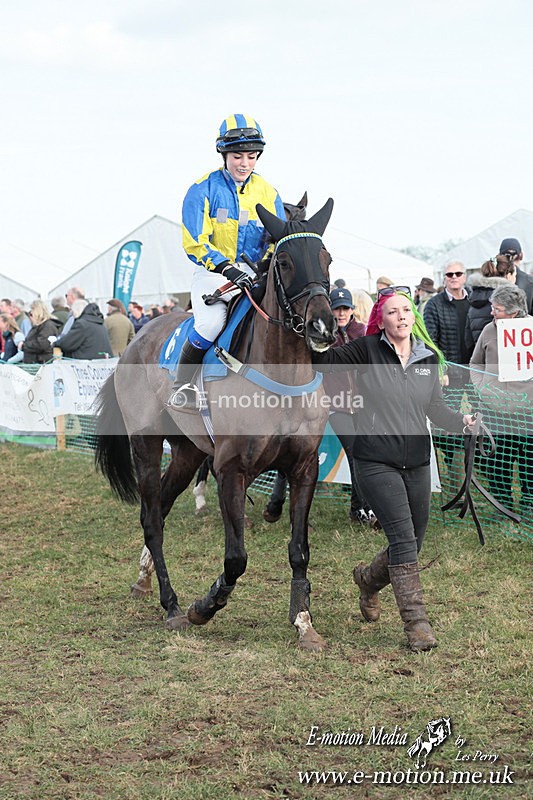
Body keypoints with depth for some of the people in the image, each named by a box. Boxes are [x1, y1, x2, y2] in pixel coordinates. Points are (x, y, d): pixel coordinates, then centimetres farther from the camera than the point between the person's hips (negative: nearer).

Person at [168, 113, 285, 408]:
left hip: (253, 274, 4)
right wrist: (227, 268, -27)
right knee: (211, 321, -30)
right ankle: (181, 384, -8)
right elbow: (195, 243, -11)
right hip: (211, 273, -3)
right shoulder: (204, 190, -6)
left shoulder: (268, 193, 6)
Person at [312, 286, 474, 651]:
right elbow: (324, 360, -9)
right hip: (377, 463, -5)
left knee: (414, 544, 14)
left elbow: (435, 407, 11)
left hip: (418, 464, 5)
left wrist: (462, 420, -6)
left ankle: (369, 579, 43)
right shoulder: (367, 350, -6)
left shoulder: (429, 357, 6)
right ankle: (416, 621, -6)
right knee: (403, 539, -12)